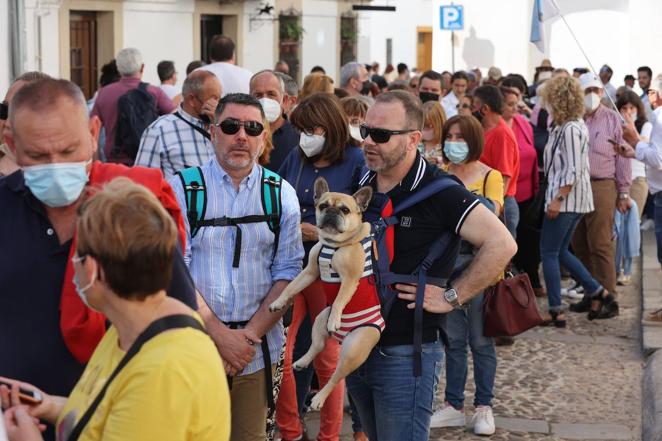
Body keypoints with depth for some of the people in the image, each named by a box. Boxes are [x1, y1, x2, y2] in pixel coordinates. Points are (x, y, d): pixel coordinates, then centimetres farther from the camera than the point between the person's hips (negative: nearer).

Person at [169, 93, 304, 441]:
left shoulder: (282, 195, 4)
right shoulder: (182, 188, -3)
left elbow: (288, 272, 1)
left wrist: (250, 334, -11)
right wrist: (221, 335, -14)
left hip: (258, 348, 2)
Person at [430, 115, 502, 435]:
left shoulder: (490, 176, -2)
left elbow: (491, 214, -14)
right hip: (445, 262, 3)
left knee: (480, 339, 3)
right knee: (452, 339, 10)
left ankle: (483, 408, 14)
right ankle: (453, 406, 19)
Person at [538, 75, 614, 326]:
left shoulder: (570, 129, -17)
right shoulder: (576, 125, 13)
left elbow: (574, 170, -22)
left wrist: (558, 199, -21)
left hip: (566, 200, -10)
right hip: (575, 200, 10)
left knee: (549, 253, -2)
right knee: (560, 251, 17)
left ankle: (556, 313, 2)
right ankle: (599, 294, 18)